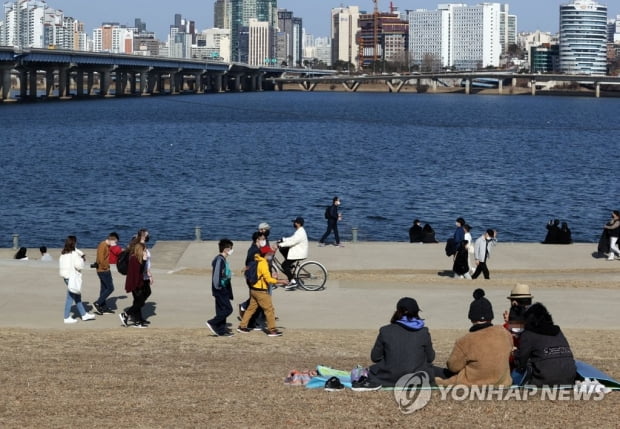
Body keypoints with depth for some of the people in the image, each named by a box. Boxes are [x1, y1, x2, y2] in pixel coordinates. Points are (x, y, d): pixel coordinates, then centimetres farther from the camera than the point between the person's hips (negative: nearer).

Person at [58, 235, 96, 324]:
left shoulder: (63, 254, 7)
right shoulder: (74, 254, -16)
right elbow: (79, 266, -21)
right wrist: (82, 259, -1)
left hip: (66, 276, 9)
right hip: (73, 277, -9)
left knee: (77, 296, 17)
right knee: (71, 297, -1)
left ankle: (84, 314, 25)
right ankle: (67, 317, 3)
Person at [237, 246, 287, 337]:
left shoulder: (257, 261, 9)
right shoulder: (263, 264, -19)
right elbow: (268, 279, -22)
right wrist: (280, 281, -15)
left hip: (254, 289, 9)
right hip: (261, 291, -9)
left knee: (251, 308, 16)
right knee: (269, 309, -3)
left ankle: (242, 326, 21)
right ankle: (272, 330, -1)